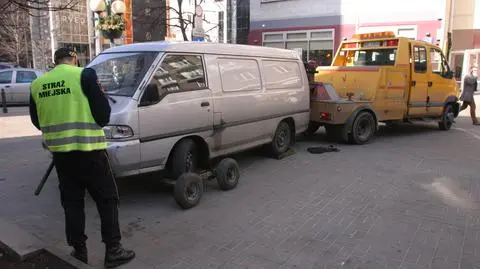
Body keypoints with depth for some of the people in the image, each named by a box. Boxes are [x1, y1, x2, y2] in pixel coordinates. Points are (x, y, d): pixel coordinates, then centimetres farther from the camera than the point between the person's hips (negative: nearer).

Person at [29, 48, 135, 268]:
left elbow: (36, 121, 18)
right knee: (107, 199, 6)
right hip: (88, 148, -5)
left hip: (59, 150, 5)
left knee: (71, 201, 16)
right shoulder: (84, 75, -8)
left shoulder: (37, 84, 9)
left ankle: (79, 251, 22)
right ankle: (113, 250, 9)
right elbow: (102, 113, -10)